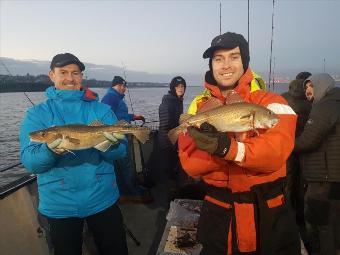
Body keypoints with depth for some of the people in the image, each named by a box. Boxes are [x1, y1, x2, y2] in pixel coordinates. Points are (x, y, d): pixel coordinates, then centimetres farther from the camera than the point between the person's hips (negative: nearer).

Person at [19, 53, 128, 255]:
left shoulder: (101, 109, 0)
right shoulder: (37, 114, -1)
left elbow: (120, 152, -6)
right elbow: (29, 162, -9)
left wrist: (113, 144, -29)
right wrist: (50, 151, -30)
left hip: (103, 198, 1)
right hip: (59, 204, 0)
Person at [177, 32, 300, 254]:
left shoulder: (270, 101, -7)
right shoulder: (199, 107, -2)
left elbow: (277, 151, -24)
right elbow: (190, 164, -13)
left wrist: (227, 147, -38)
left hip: (269, 213, -1)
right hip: (219, 213, 2)